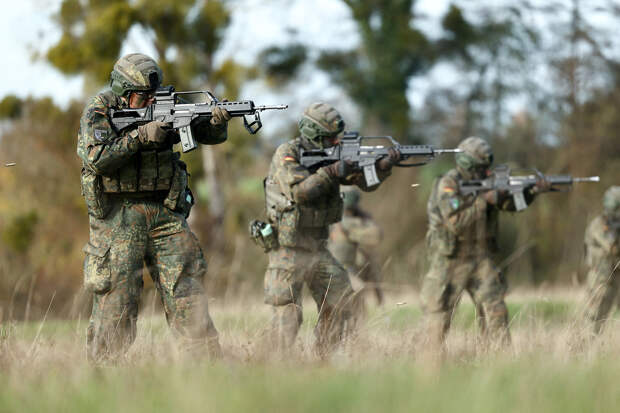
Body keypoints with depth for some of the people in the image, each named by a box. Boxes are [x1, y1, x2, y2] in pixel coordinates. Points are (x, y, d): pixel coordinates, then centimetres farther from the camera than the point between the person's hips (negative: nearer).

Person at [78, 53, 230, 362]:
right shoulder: (98, 113, -4)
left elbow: (208, 135, 7)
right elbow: (96, 158, -20)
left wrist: (217, 123, -17)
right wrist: (140, 136, -24)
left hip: (165, 213, 4)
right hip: (118, 217, -4)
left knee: (186, 290, 1)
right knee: (117, 294, -5)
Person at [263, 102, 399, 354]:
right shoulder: (287, 154, -12)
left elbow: (365, 182, 4)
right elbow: (299, 191, -26)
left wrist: (384, 165, -14)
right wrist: (332, 172, -26)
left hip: (318, 248, 7)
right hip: (289, 248, -7)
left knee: (338, 305, 7)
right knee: (287, 314, -9)